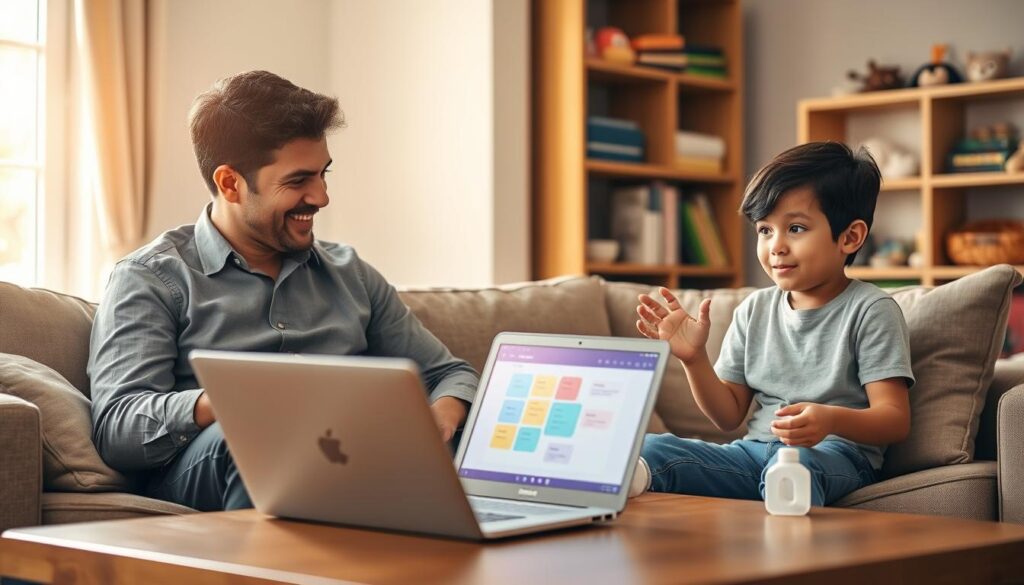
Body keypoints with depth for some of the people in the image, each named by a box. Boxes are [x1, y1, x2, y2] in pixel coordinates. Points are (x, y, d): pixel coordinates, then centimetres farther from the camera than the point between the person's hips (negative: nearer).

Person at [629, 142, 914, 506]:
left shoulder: (870, 311, -2)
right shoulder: (755, 311, 15)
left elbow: (895, 421, -9)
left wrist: (833, 420, -30)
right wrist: (693, 358, -1)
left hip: (836, 453, -5)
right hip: (755, 450, 5)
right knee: (651, 449, -20)